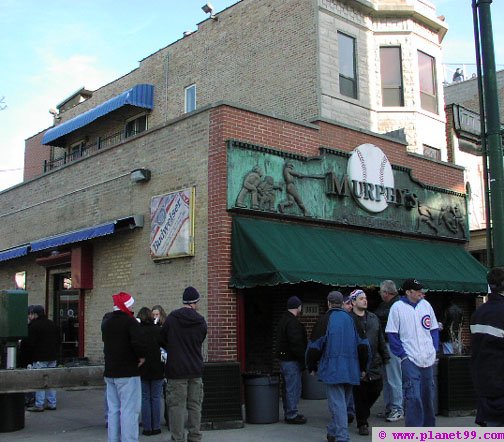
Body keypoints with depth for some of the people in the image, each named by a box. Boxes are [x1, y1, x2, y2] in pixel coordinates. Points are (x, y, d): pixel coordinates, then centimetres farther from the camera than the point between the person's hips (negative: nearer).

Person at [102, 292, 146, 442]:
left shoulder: (106, 323, 13)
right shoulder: (130, 321, -14)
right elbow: (139, 342, -25)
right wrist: (142, 356, -10)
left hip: (110, 373, 8)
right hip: (128, 373, -8)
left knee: (113, 410, 14)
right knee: (129, 410, -6)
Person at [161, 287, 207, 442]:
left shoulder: (172, 318, -6)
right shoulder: (201, 321, 0)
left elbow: (162, 339, 4)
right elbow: (200, 341, 10)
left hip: (176, 369, -3)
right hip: (196, 370, 3)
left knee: (177, 406, 1)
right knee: (195, 406, 11)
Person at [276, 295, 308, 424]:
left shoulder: (284, 320, 15)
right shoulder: (292, 322, -18)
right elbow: (296, 344, -22)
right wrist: (304, 359, -15)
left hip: (284, 359, 10)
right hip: (292, 360, -10)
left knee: (288, 388, 16)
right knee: (293, 388, -4)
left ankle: (289, 413, 24)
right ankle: (291, 415, 1)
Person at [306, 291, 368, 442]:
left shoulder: (325, 320, -3)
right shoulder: (351, 319, 8)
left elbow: (315, 345, -4)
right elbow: (362, 344, 9)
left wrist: (311, 367, 9)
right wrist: (362, 367, 18)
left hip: (332, 368, -4)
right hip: (351, 370, 5)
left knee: (337, 403, -4)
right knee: (343, 401, 17)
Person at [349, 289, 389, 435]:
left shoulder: (373, 318, 13)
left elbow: (381, 339, 19)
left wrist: (385, 356, 16)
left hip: (374, 363, 6)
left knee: (376, 389, 8)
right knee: (360, 394, 1)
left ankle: (363, 411, 34)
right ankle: (362, 424, 15)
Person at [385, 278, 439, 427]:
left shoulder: (425, 305, 8)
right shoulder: (397, 307, -6)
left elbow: (434, 329, 15)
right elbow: (392, 334, -5)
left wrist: (434, 350, 5)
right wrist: (402, 354, -10)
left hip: (428, 359, 5)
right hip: (410, 359, -5)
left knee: (428, 394, 15)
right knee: (413, 396, -11)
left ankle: (429, 425, 30)